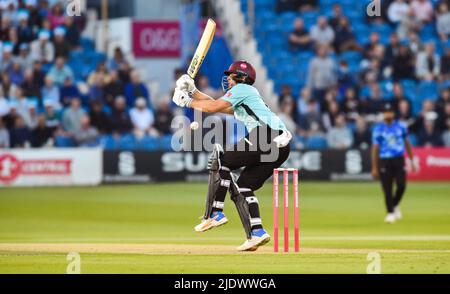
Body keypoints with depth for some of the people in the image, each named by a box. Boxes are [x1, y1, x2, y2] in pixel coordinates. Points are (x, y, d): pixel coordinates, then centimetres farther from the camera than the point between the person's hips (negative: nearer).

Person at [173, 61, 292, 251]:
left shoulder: (242, 89, 6)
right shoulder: (238, 104, 34)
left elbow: (213, 107, -3)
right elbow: (215, 105, 35)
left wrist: (188, 102, 8)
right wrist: (193, 91, 28)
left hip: (268, 137, -10)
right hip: (279, 148, 10)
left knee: (221, 160, -3)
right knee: (243, 185, 12)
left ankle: (215, 214, -9)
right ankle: (256, 233, 1)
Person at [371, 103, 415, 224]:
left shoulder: (401, 127, 7)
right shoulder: (378, 129, -1)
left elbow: (407, 144, 14)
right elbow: (375, 149, -1)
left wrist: (412, 161, 10)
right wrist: (374, 168, -5)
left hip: (399, 160, 2)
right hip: (385, 161, -2)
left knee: (401, 185, -8)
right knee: (387, 189, -4)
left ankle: (395, 205, 19)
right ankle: (390, 213, 6)